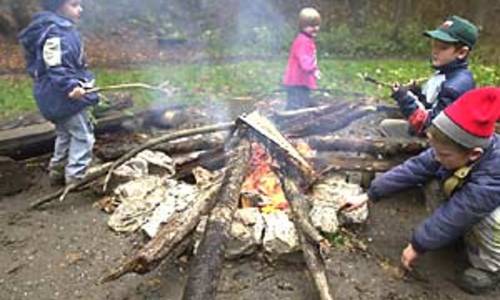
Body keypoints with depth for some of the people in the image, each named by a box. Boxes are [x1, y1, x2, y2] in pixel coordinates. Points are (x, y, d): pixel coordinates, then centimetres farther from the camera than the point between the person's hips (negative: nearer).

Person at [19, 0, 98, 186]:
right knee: (82, 136, -3)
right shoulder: (56, 32, -19)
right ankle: (76, 178, 3)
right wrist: (70, 86, -40)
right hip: (64, 96, -11)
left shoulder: (64, 29, 14)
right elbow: (56, 67, -28)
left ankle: (57, 173, 32)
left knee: (65, 134, 21)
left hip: (55, 97, 11)